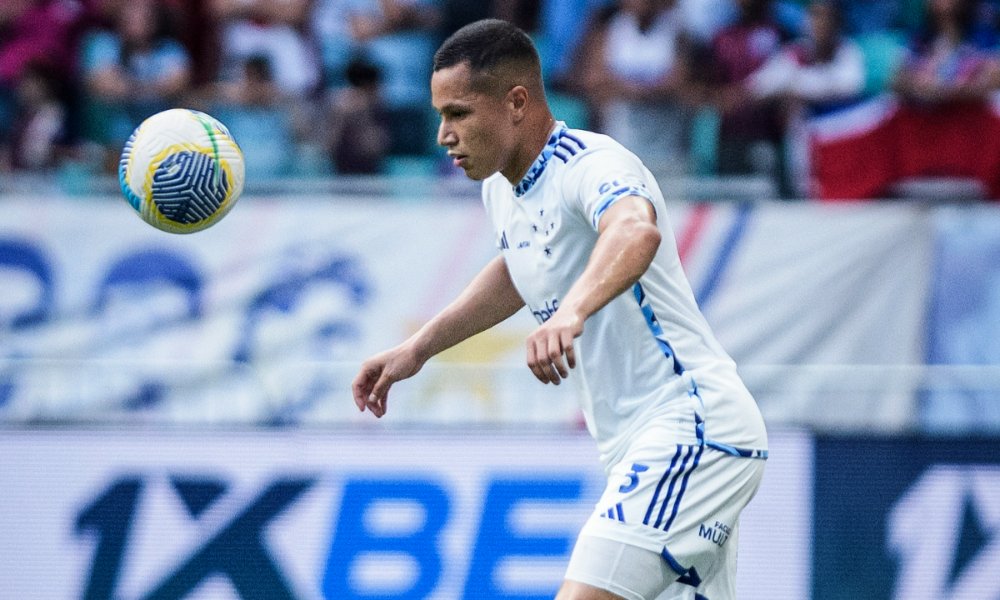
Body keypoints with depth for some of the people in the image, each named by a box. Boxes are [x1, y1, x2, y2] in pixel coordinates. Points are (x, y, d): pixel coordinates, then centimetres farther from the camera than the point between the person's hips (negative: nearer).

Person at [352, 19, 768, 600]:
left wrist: (571, 312, -60)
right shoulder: (502, 188, 11)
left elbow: (636, 231, -43)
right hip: (642, 447, 10)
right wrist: (417, 348, 30)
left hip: (693, 430, -10)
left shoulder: (590, 164, -19)